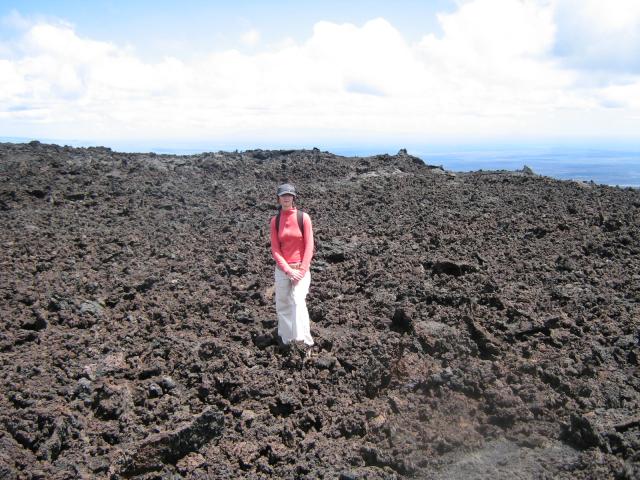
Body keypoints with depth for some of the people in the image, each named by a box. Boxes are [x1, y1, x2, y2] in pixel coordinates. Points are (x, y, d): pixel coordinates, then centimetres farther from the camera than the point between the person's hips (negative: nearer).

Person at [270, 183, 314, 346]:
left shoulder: (303, 217, -5)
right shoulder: (275, 221, 2)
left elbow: (309, 246, -7)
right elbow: (275, 249, -1)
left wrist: (302, 271, -14)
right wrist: (288, 270, -12)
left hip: (301, 268, -3)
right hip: (282, 269, 3)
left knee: (298, 301, -19)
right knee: (282, 305, 9)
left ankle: (304, 340, -21)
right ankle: (285, 339, 25)